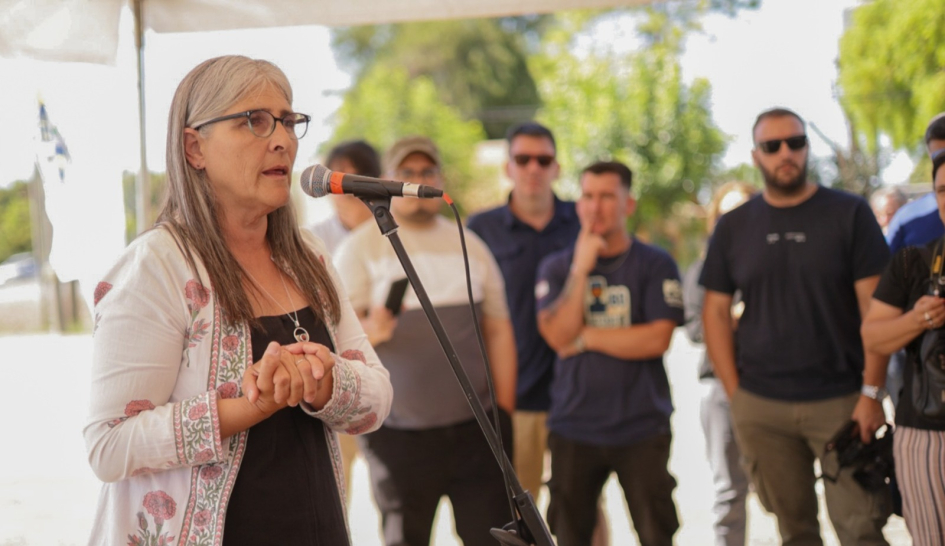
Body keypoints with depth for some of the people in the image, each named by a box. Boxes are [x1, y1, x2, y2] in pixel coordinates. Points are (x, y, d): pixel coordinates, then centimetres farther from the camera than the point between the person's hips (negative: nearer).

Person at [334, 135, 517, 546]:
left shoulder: (469, 245, 13)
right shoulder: (362, 246, 2)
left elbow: (498, 330, 14)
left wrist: (504, 411, 8)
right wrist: (371, 329, -29)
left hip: (475, 429, 3)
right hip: (398, 434, -2)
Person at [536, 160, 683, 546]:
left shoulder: (655, 265, 0)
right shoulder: (556, 268, 6)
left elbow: (657, 339, -12)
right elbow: (558, 336, -9)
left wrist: (586, 336, -8)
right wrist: (582, 267, -13)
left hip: (642, 429, -2)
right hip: (572, 428, 2)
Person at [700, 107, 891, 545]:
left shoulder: (849, 214, 0)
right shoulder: (733, 227, 8)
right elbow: (715, 312, 10)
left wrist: (872, 393, -10)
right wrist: (735, 394, 1)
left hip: (840, 401, -2)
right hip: (760, 407, 2)